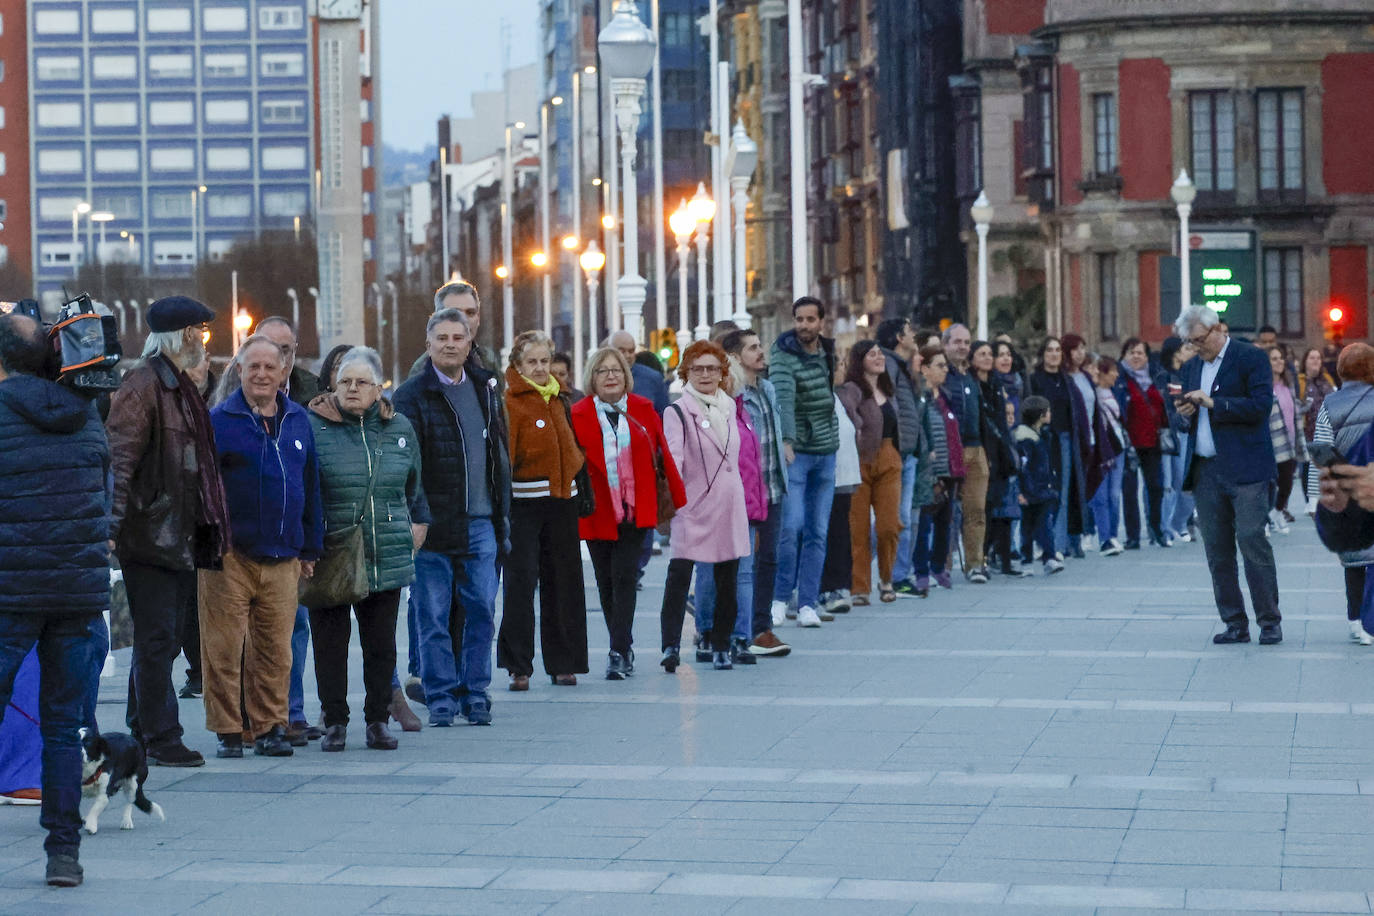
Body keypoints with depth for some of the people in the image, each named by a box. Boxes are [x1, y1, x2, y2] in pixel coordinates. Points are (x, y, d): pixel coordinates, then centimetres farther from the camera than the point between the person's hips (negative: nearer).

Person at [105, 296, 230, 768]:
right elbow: (120, 458, -18)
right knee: (156, 639, -5)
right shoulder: (142, 385, -11)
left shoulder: (182, 388, 19)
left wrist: (209, 533, 23)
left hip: (181, 536, 9)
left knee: (164, 639, 12)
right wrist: (113, 524, -25)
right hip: (150, 533, -9)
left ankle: (142, 731, 20)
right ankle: (160, 738, -2)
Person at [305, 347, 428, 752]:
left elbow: (414, 487, 23)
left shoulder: (399, 429, 10)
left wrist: (418, 523, 18)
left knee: (381, 645, 6)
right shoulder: (313, 426, -2)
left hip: (387, 561, 3)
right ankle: (334, 722, 9)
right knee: (330, 643, 1)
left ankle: (378, 720, 16)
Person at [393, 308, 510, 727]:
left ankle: (475, 695, 15)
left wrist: (502, 518, 15)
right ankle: (441, 698, 9)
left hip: (480, 524, 4)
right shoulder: (411, 396, -4)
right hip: (433, 529, -4)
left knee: (481, 610, 5)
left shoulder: (485, 389, 12)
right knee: (433, 616, 1)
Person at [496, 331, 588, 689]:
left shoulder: (558, 400, 15)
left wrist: (575, 463, 11)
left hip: (561, 499, 7)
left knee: (563, 583, 9)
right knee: (521, 579, -10)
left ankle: (562, 663, 17)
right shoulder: (510, 402, -8)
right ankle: (517, 666, -6)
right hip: (524, 501, -7)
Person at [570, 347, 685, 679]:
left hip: (635, 510, 0)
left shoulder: (642, 409, 4)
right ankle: (624, 649, 21)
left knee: (624, 577, -9)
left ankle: (619, 653, -9)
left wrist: (677, 499, 7)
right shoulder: (578, 415, -1)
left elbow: (662, 455, 7)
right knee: (606, 583, 7)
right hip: (597, 511, 1)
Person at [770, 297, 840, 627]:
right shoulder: (784, 355, -12)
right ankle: (780, 598, 2)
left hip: (826, 451, 6)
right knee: (791, 525, -12)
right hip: (795, 452, -6)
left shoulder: (828, 351, 8)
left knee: (817, 531, 5)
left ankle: (808, 603, 8)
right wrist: (786, 441, -40)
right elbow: (783, 398, -27)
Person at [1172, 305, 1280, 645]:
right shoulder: (1192, 366, 18)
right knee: (1217, 552, 4)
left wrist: (1212, 403, -16)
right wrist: (1185, 413, 1)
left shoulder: (1251, 358, -2)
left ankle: (1269, 621, -2)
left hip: (1245, 469, -6)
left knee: (1253, 541, -10)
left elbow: (1260, 406, -13)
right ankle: (1235, 624, 9)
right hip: (1205, 471, 6)